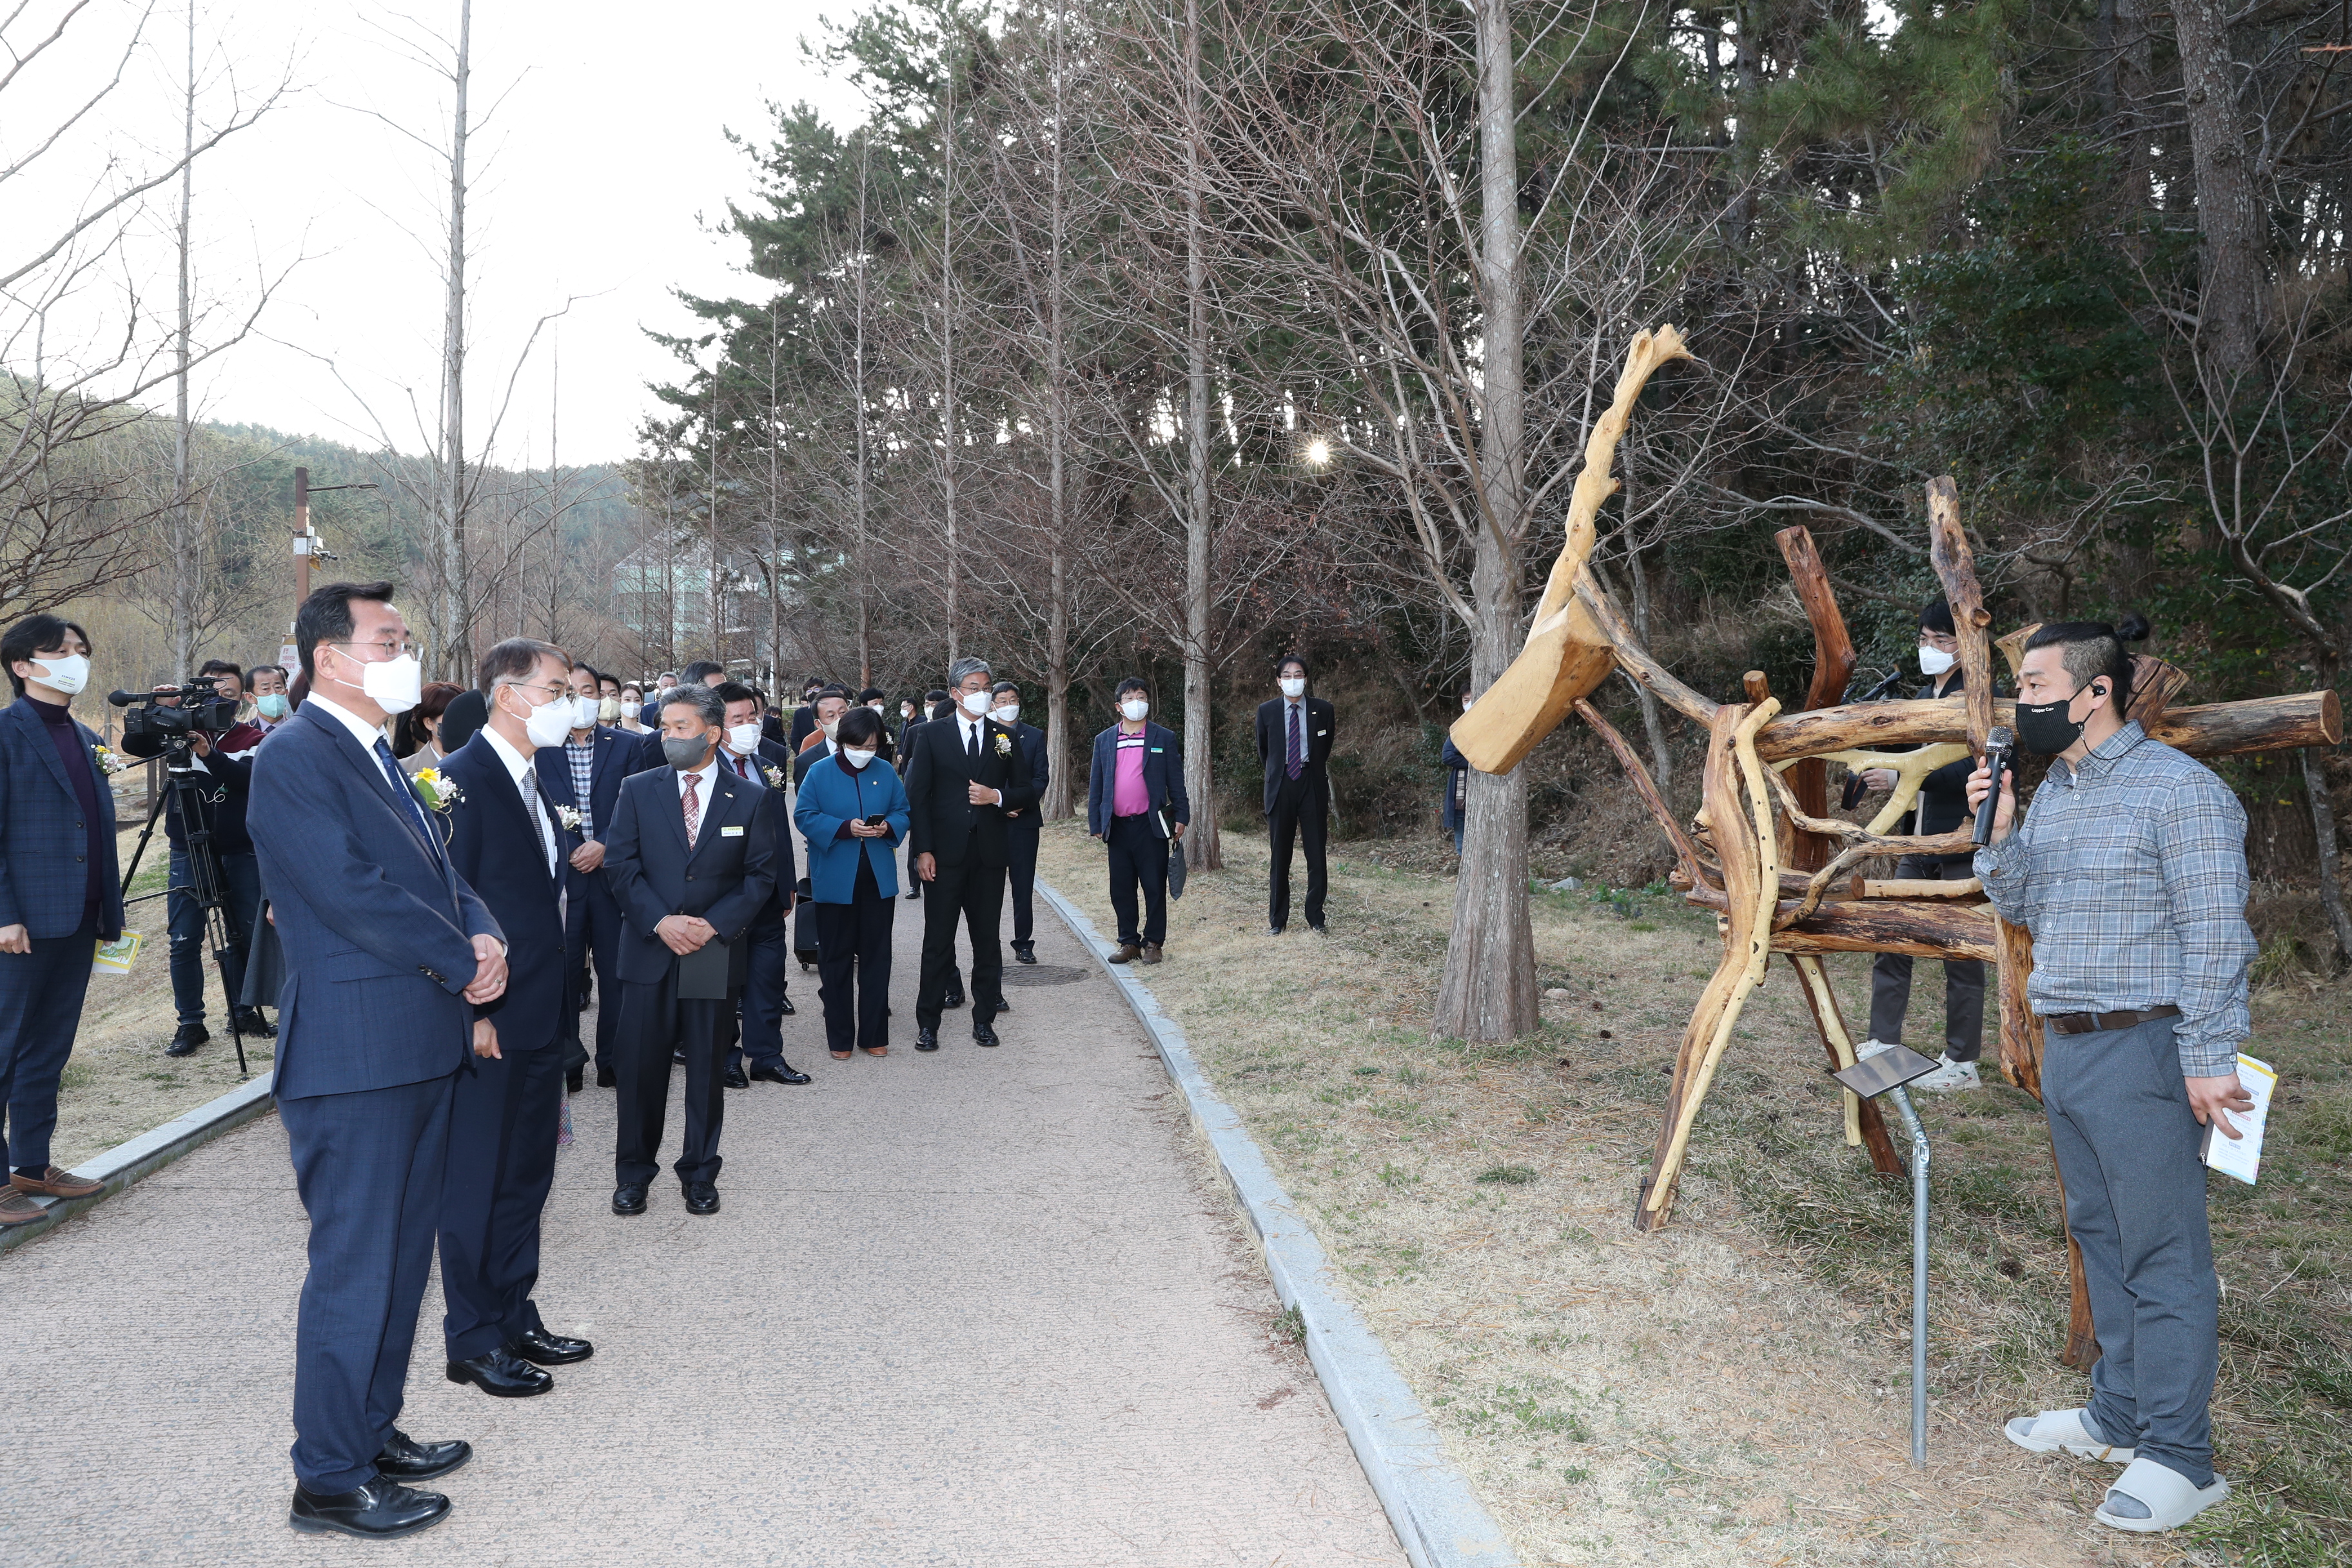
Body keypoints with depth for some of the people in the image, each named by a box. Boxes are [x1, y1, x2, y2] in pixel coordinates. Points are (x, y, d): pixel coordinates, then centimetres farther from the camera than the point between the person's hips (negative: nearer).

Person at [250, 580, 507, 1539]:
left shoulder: (379, 756, 16)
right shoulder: (294, 758, -13)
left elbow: (436, 869, 15)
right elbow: (354, 894, -21)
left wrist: (484, 934, -5)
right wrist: (464, 964, -13)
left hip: (419, 1048, 9)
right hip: (354, 1055, -9)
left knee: (401, 1256, 18)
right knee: (353, 1267, 0)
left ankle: (374, 1431, 32)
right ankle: (330, 1480, 13)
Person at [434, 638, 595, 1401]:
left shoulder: (536, 779, 13)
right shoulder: (463, 780, -15)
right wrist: (472, 1013, -20)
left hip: (542, 1021, 9)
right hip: (490, 1023, -9)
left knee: (527, 1177, 17)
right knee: (476, 1182, 4)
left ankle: (514, 1317, 30)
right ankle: (474, 1340, 15)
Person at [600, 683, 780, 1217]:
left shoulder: (750, 799, 2)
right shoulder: (638, 790, 4)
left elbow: (762, 874, 1)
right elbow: (620, 864, -1)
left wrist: (716, 924, -11)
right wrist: (660, 922, -13)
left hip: (716, 951, 0)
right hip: (649, 949, 0)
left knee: (707, 1068, 8)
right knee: (641, 1067, 4)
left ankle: (699, 1174, 21)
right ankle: (633, 1173, 20)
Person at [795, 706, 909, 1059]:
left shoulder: (886, 772, 6)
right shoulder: (820, 773, -3)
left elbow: (903, 812, 10)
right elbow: (804, 816, -6)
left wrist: (888, 826, -13)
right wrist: (845, 828, -20)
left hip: (878, 880, 3)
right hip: (835, 881, -2)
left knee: (876, 956, 7)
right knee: (836, 958, 5)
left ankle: (874, 1034, 16)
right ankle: (840, 1037, 15)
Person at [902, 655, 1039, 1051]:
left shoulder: (1004, 737, 9)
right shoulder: (931, 735, 2)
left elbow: (1028, 792, 11)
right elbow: (917, 795, -1)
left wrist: (998, 796, -10)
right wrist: (923, 850, -8)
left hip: (989, 855, 2)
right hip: (946, 855, -2)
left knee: (988, 941, 8)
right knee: (938, 943, 2)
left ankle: (984, 1020, 18)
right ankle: (927, 1024, 10)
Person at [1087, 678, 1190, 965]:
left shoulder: (1164, 738, 4)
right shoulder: (1104, 741, 10)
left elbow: (1176, 781, 5)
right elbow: (1096, 785, 11)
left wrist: (1181, 817, -2)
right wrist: (1096, 824, 6)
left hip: (1151, 825, -2)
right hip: (1118, 827, 2)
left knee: (1155, 887, 2)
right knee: (1121, 890, 6)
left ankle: (1153, 943, 12)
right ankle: (1129, 943, 17)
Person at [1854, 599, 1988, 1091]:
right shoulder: (1923, 697, 14)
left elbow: (1972, 770, -24)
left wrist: (1900, 777, -29)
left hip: (1961, 846, -8)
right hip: (1918, 845, 8)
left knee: (1961, 955, 1)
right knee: (1891, 941, 8)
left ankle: (1962, 1063, 10)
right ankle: (1883, 1042, 17)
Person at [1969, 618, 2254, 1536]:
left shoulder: (2178, 790, -13)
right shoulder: (2052, 793, 13)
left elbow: (2217, 934, -16)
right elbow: (2023, 908, 16)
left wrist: (2209, 1061, -19)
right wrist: (1997, 833, -1)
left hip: (2141, 1055, -9)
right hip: (2064, 1049, 9)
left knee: (2163, 1256, -2)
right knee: (2100, 1239, 16)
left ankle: (2179, 1459, 7)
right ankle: (2119, 1417, 28)